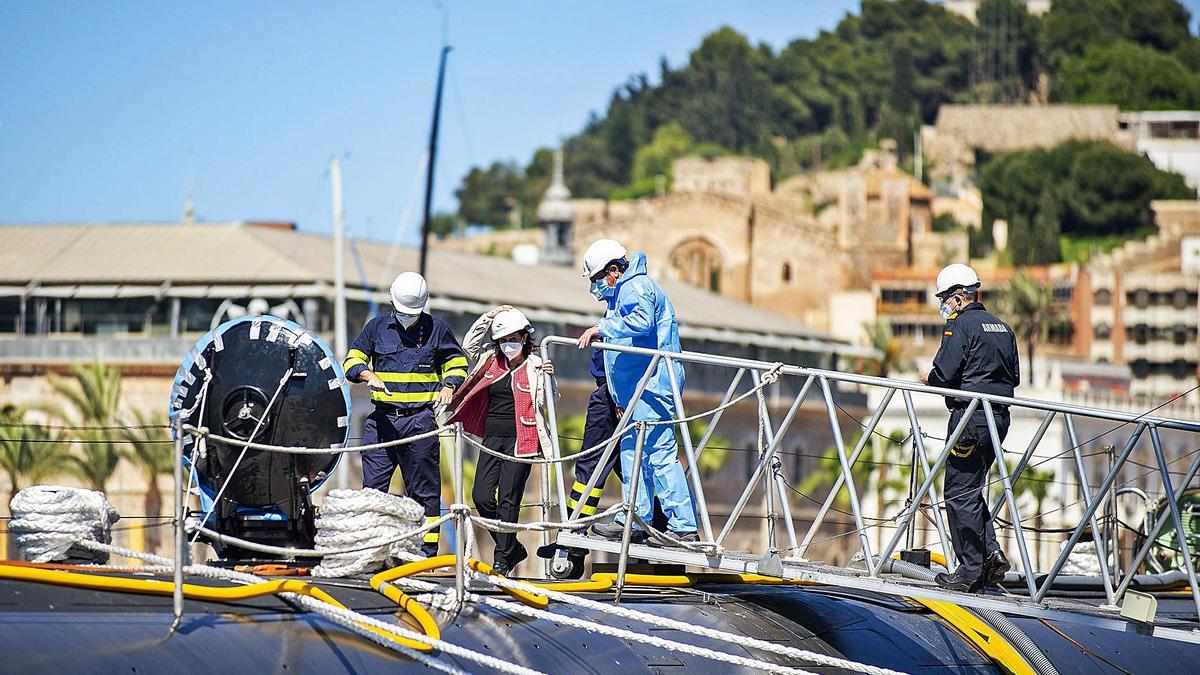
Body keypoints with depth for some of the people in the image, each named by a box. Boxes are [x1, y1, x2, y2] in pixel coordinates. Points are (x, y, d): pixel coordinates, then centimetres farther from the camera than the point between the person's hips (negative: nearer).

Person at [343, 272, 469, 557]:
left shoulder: (436, 328, 7)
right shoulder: (377, 327, 10)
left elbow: (457, 363, 17)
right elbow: (352, 361, 7)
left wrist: (448, 387, -3)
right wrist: (370, 375, -14)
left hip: (420, 419, -1)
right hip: (383, 419, 1)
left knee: (424, 488, 1)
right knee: (373, 485, -3)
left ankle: (427, 550, 5)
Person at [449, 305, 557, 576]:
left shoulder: (534, 366, -2)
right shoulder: (491, 359, 11)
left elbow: (544, 403, -3)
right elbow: (469, 344, 9)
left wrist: (549, 379, -22)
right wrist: (489, 318, 1)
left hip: (520, 440, -5)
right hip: (492, 438, 5)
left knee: (508, 498, -7)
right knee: (482, 496, -2)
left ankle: (502, 559, -1)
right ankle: (513, 548, 14)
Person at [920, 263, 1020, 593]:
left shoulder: (960, 325, -9)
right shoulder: (1002, 327, 15)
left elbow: (944, 374, -15)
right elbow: (1014, 377, 18)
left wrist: (928, 378, 5)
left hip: (970, 416, -8)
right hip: (999, 417, 8)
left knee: (960, 493, -2)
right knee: (971, 489, 18)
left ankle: (971, 571, -2)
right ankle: (991, 554, 5)